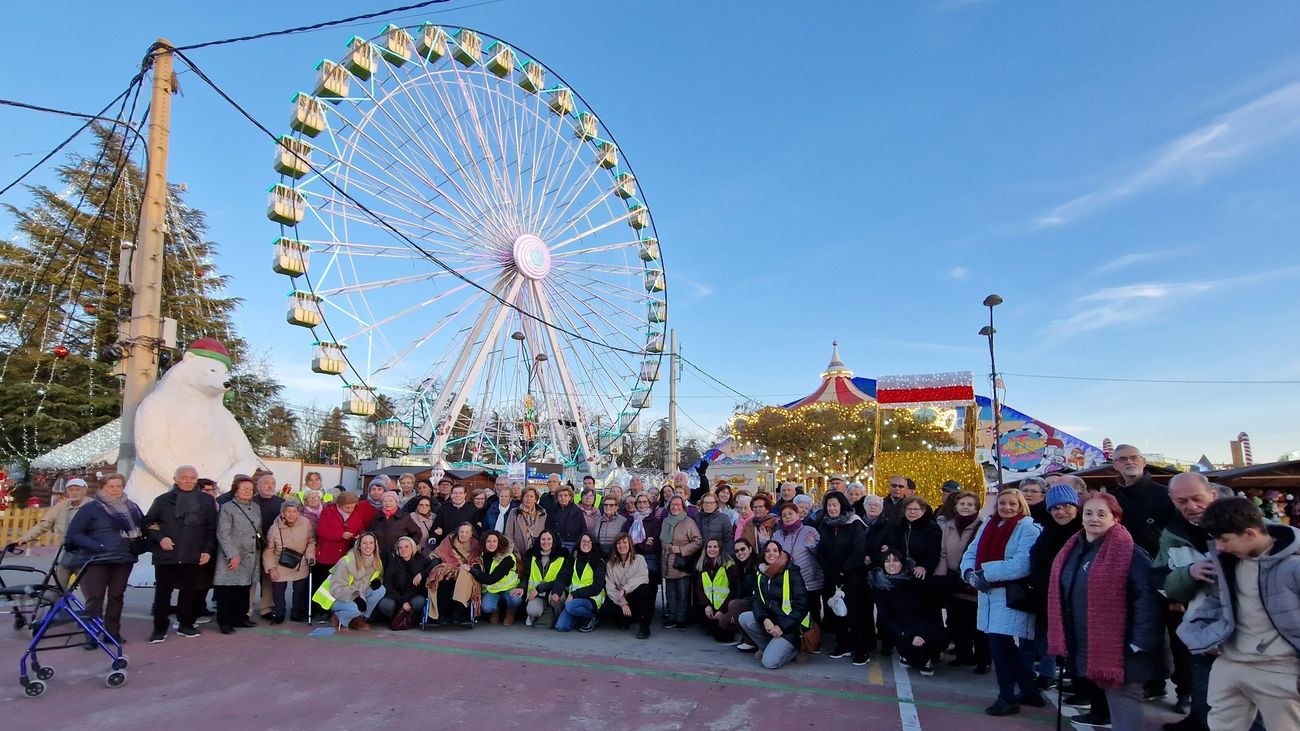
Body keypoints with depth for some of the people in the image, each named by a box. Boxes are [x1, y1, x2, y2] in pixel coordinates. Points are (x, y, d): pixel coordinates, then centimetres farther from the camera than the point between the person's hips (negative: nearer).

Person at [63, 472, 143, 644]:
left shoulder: (132, 508, 10)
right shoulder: (90, 508, -5)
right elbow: (73, 533, -9)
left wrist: (137, 545, 6)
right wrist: (97, 546, -19)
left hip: (124, 560, 4)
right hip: (97, 560, -4)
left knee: (116, 597, 11)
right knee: (95, 599, -6)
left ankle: (113, 632, 19)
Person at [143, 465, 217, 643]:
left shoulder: (207, 501, 6)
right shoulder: (163, 500, 5)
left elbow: (211, 528, 7)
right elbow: (148, 523, 9)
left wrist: (208, 550, -1)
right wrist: (160, 538, -7)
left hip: (194, 557, 1)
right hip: (166, 555, -1)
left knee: (190, 592, 7)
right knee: (162, 592, 3)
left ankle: (186, 625, 20)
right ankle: (159, 629, 14)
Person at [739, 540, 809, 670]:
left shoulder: (792, 573, -12)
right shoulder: (760, 574, 5)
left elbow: (801, 606, -14)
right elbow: (757, 600, 1)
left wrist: (782, 627, -19)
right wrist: (764, 619, -20)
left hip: (791, 626, -6)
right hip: (770, 620, 6)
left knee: (769, 662, -21)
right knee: (744, 618, -18)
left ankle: (794, 649, 6)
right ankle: (768, 647, 0)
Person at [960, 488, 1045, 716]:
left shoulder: (1029, 529, -10)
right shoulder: (988, 524, 10)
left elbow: (1021, 565, -23)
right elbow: (971, 553, 7)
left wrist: (986, 572, -22)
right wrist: (971, 573, -14)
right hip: (989, 593, 7)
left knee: (998, 641, -8)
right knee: (1003, 644, 15)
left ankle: (1007, 697, 8)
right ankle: (1030, 692, 32)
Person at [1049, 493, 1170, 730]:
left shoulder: (1129, 553, -14)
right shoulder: (1072, 551, 8)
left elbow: (1148, 598, -20)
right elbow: (1061, 596, 15)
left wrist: (1139, 642, -22)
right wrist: (1063, 641, 13)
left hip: (1119, 650, -7)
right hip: (1086, 649, 7)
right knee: (1114, 708, 21)